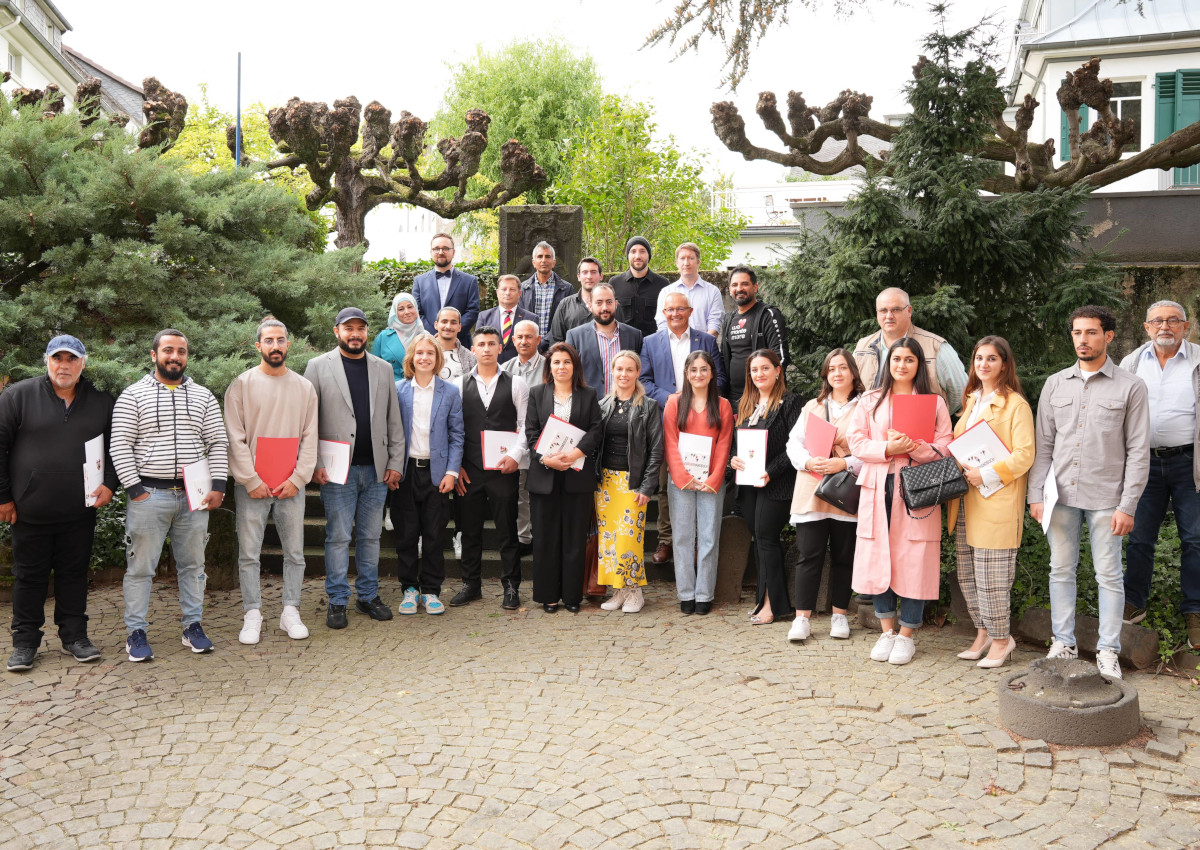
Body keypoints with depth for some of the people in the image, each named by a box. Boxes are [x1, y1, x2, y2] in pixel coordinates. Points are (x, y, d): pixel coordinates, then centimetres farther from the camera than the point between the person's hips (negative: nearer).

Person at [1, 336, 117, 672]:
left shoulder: (101, 402, 6)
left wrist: (109, 484, -2)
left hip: (80, 513, 2)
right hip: (30, 511, -2)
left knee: (74, 574, 11)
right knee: (29, 576, 8)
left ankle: (74, 637, 22)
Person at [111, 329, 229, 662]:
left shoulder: (203, 396, 10)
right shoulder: (133, 395, 1)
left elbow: (218, 443, 9)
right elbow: (120, 445, -3)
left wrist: (218, 486, -1)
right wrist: (134, 488, -10)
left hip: (194, 496, 3)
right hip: (149, 495, -3)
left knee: (193, 565, 10)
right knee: (140, 567, 3)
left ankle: (193, 626, 20)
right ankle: (136, 632, 13)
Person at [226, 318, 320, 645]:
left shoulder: (304, 388, 8)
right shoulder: (241, 385, 1)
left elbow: (310, 439, 5)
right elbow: (235, 438, -3)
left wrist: (298, 478, -6)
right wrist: (251, 480, -10)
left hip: (291, 485, 2)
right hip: (251, 485, -2)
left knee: (295, 552, 6)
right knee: (249, 554, 1)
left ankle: (290, 612, 16)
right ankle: (252, 615, 11)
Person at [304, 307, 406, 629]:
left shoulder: (383, 369, 12)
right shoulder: (318, 366, 3)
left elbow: (393, 420, 11)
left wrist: (396, 463, 4)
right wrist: (314, 464, -9)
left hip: (376, 469, 3)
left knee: (371, 536, 9)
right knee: (338, 537, 0)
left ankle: (368, 596, 20)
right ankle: (338, 602, 10)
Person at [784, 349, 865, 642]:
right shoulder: (812, 407, 17)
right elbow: (793, 442, 9)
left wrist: (845, 463, -18)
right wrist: (808, 461, -10)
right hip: (811, 493, 2)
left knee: (843, 556, 6)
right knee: (809, 554, -2)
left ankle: (839, 615, 19)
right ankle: (802, 617, 2)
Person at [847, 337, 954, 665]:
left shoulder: (934, 402, 8)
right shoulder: (871, 400, 12)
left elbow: (944, 448, 2)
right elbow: (856, 441, 4)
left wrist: (914, 447, -16)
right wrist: (887, 449, -12)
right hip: (878, 490, 2)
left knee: (913, 562, -3)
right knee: (878, 560, 2)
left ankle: (906, 635, 9)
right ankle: (887, 631, 15)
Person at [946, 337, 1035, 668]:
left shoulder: (1015, 404, -5)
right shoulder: (971, 401, 18)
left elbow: (1024, 455, -12)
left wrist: (986, 475, -17)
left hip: (996, 500, -7)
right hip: (966, 501, 7)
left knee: (991, 576, -4)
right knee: (967, 575, 10)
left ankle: (1001, 640, 10)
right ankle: (984, 634, 22)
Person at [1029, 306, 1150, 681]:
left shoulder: (1131, 387, -1)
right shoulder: (1055, 384, 9)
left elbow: (1138, 452, -3)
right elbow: (1042, 445, 10)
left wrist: (1127, 506, -9)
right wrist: (1036, 495, 2)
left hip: (1106, 498, -3)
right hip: (1061, 495, 3)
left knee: (1109, 575, 3)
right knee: (1061, 570, 9)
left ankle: (1107, 652, 14)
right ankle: (1063, 644, 20)